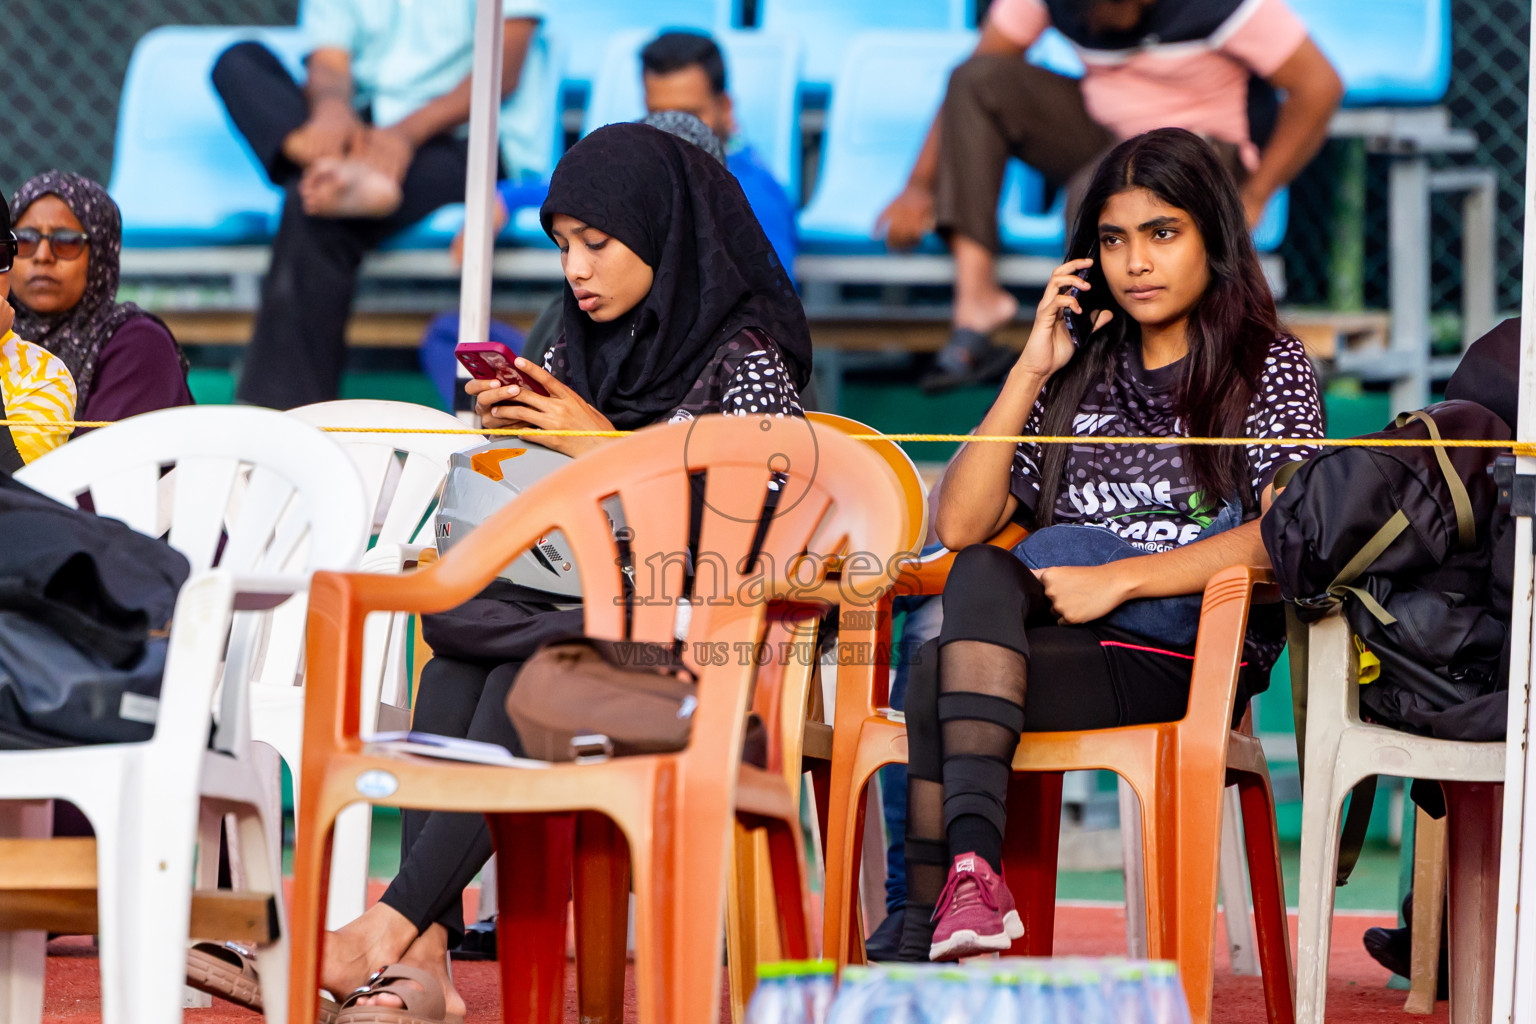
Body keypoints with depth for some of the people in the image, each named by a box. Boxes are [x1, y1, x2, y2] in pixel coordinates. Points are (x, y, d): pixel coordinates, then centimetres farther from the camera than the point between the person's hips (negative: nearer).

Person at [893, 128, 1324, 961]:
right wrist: (1029, 373, 6)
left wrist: (1116, 579, -17)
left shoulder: (1267, 366, 9)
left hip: (1189, 663, -4)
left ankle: (925, 939, -37)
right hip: (1071, 641, 4)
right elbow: (959, 526, 10)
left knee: (936, 683, -28)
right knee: (983, 573, -31)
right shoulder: (1081, 376, 22)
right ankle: (971, 869, -41)